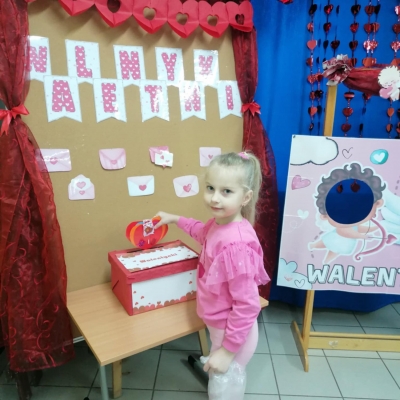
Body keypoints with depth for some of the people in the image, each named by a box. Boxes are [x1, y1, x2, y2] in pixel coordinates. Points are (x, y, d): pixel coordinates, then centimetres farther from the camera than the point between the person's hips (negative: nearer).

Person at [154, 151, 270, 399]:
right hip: (221, 327, 8)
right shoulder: (220, 224, -7)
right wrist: (175, 219, 24)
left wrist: (227, 350, -21)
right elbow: (203, 232, 20)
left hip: (233, 334, -8)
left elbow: (247, 305, -30)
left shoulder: (237, 244, -35)